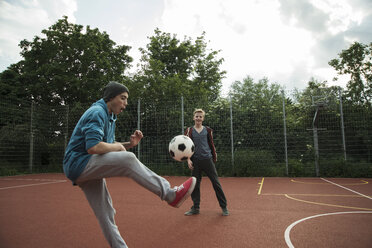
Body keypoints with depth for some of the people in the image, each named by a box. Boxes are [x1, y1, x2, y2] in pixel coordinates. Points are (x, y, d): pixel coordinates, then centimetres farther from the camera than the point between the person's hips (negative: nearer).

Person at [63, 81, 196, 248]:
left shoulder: (110, 117, 18)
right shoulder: (97, 112, -13)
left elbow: (109, 148, 19)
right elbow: (93, 147, -28)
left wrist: (129, 144, 2)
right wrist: (117, 147, -12)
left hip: (88, 170, 10)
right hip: (78, 163, -10)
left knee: (106, 214, 11)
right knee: (128, 159, -28)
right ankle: (170, 194, -29)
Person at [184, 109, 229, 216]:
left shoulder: (208, 130, 7)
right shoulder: (189, 130, 4)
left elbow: (211, 144, 14)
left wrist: (214, 158, 13)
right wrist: (188, 159, -7)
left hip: (208, 159, 0)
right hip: (195, 161, 0)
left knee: (216, 183, 0)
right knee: (195, 184, 6)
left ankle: (224, 207, 11)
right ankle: (196, 208, 20)